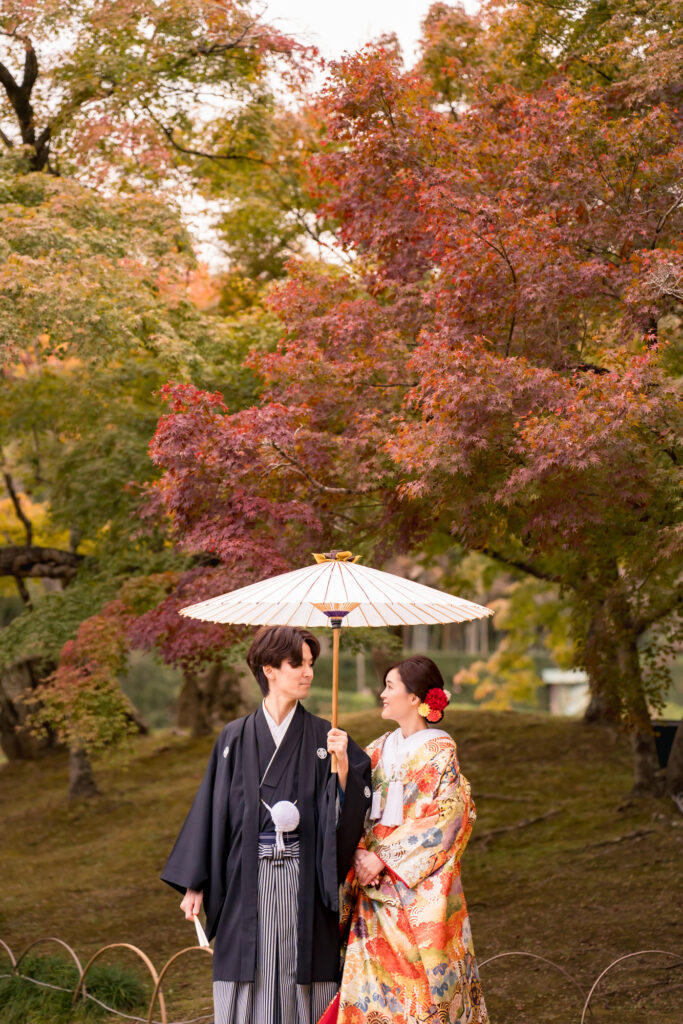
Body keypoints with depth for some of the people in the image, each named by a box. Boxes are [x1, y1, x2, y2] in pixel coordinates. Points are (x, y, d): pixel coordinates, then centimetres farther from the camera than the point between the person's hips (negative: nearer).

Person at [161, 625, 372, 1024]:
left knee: (303, 988, 2)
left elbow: (350, 810, -1)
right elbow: (212, 809, 5)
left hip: (304, 884, 0)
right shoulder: (235, 738, 5)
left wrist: (342, 765, -18)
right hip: (247, 883, 0)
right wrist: (194, 883, 2)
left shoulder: (323, 737, 4)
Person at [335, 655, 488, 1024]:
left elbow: (448, 818, -14)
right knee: (374, 975, 5)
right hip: (375, 888, 6)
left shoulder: (439, 751, -7)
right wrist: (360, 852, -11)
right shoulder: (381, 749, 11)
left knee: (419, 975, -3)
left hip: (420, 887, -5)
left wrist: (384, 857, -16)